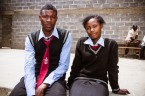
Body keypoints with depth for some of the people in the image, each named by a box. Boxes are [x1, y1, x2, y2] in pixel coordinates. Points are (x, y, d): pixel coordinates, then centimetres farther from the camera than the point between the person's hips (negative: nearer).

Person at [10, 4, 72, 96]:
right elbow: (29, 66, -12)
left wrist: (45, 84, -20)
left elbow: (63, 65, -10)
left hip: (55, 78, -2)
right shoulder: (31, 38, -3)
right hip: (35, 75, 2)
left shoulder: (65, 36, -8)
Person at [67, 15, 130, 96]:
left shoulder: (111, 44, 0)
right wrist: (69, 84, 12)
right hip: (80, 80, 1)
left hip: (99, 82, -1)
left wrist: (116, 89, 10)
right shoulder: (81, 42, 5)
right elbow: (76, 65, 9)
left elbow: (112, 68, 5)